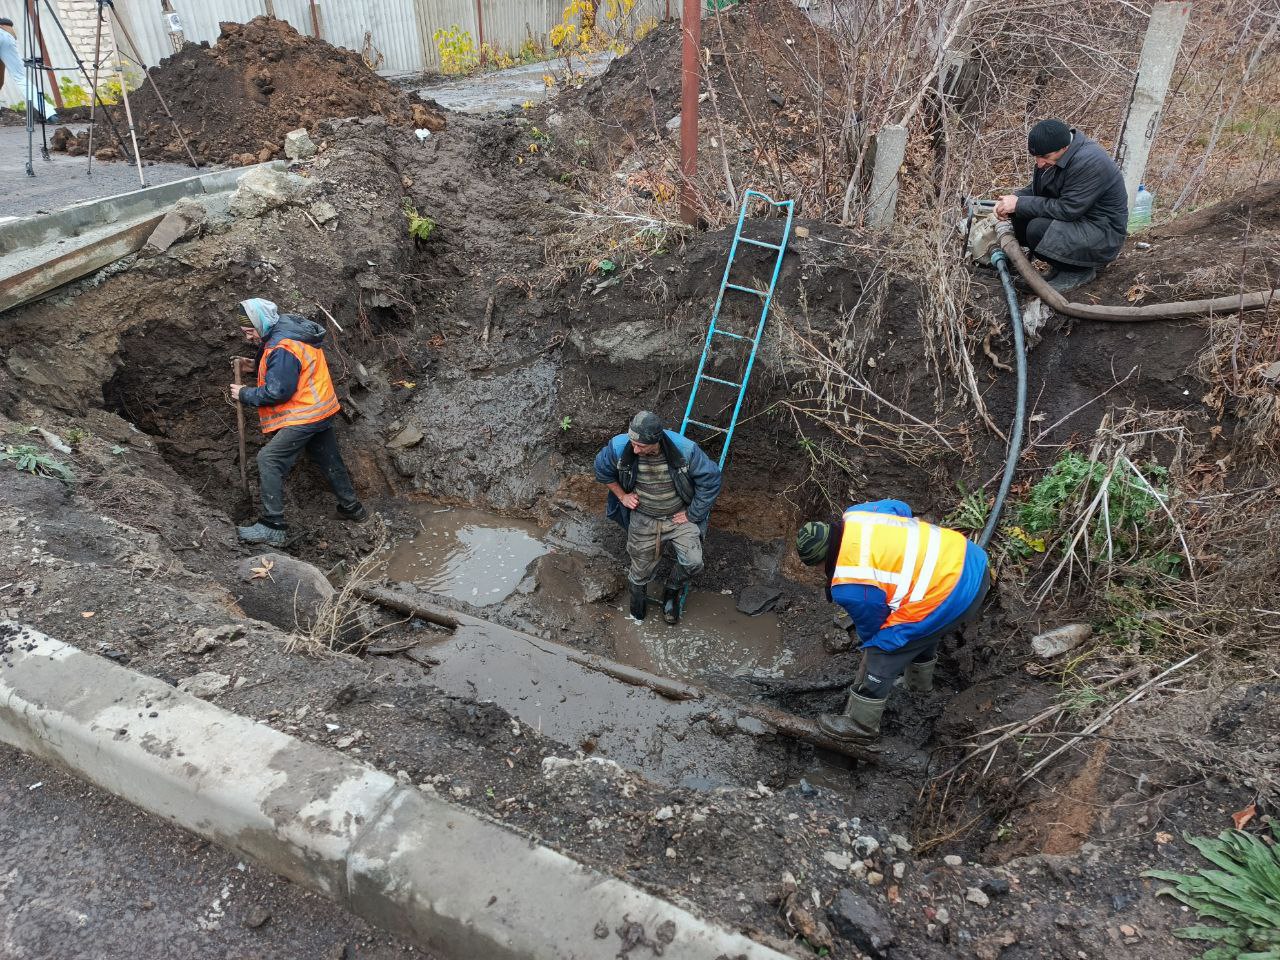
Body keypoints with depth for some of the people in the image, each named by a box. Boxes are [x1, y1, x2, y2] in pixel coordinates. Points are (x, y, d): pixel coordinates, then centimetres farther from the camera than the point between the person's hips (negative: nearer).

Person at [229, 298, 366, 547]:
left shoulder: (282, 347, -23)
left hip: (305, 416, -10)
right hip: (322, 410, 10)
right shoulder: (289, 331, 9)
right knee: (329, 459, 22)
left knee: (269, 459, -11)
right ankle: (351, 507, 37)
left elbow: (277, 391, -22)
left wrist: (244, 394, -9)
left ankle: (273, 527, -11)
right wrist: (255, 366, 12)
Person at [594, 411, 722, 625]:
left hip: (679, 516, -1)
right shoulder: (619, 447, -22)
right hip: (643, 519, 1)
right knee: (641, 569, 11)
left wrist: (692, 514, -9)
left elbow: (710, 480, -12)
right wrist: (622, 496, -1)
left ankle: (672, 592, 17)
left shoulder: (685, 450, -27)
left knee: (693, 562, -17)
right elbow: (602, 468, 2)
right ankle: (637, 593, 49)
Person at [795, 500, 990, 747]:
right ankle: (919, 683, 62)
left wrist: (868, 640, 25)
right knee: (923, 633, 35)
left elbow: (871, 625, 2)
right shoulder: (854, 515, 1)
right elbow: (899, 507, 21)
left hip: (949, 597, -9)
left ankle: (860, 726, 24)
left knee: (882, 655, 6)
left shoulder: (849, 586, -18)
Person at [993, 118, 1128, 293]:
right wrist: (1013, 199, -10)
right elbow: (1036, 189, 10)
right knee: (1019, 217, -4)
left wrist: (1020, 204, -25)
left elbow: (1067, 210, -29)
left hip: (1104, 234, -9)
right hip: (1077, 218, 9)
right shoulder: (1054, 153, -1)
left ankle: (1080, 271, -5)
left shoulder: (1089, 162, -28)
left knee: (1038, 230, -28)